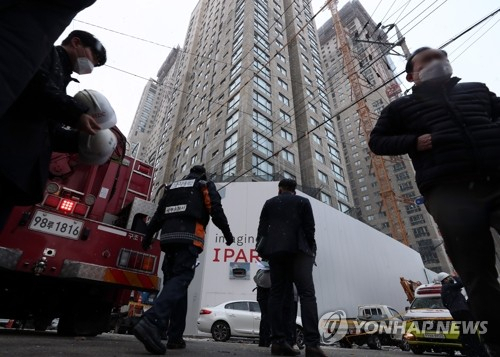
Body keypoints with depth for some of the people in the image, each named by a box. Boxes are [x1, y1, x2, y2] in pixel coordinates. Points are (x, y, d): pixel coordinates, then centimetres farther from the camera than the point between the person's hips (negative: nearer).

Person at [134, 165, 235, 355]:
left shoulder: (172, 186, 27)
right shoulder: (206, 186, 13)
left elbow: (158, 215, 21)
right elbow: (216, 211, 0)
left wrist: (148, 236, 24)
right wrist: (227, 234, 9)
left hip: (168, 237, 6)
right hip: (189, 238, -6)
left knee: (171, 281, 10)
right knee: (180, 281, -14)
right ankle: (152, 322, -33)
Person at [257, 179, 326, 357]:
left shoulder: (269, 203, 17)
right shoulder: (303, 201, 12)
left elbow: (262, 228, 10)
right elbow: (309, 228, 4)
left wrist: (261, 249, 13)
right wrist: (311, 250, 11)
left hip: (275, 250, 3)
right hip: (297, 249, -2)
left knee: (277, 294, 2)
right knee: (307, 293, -7)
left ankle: (278, 341, -2)